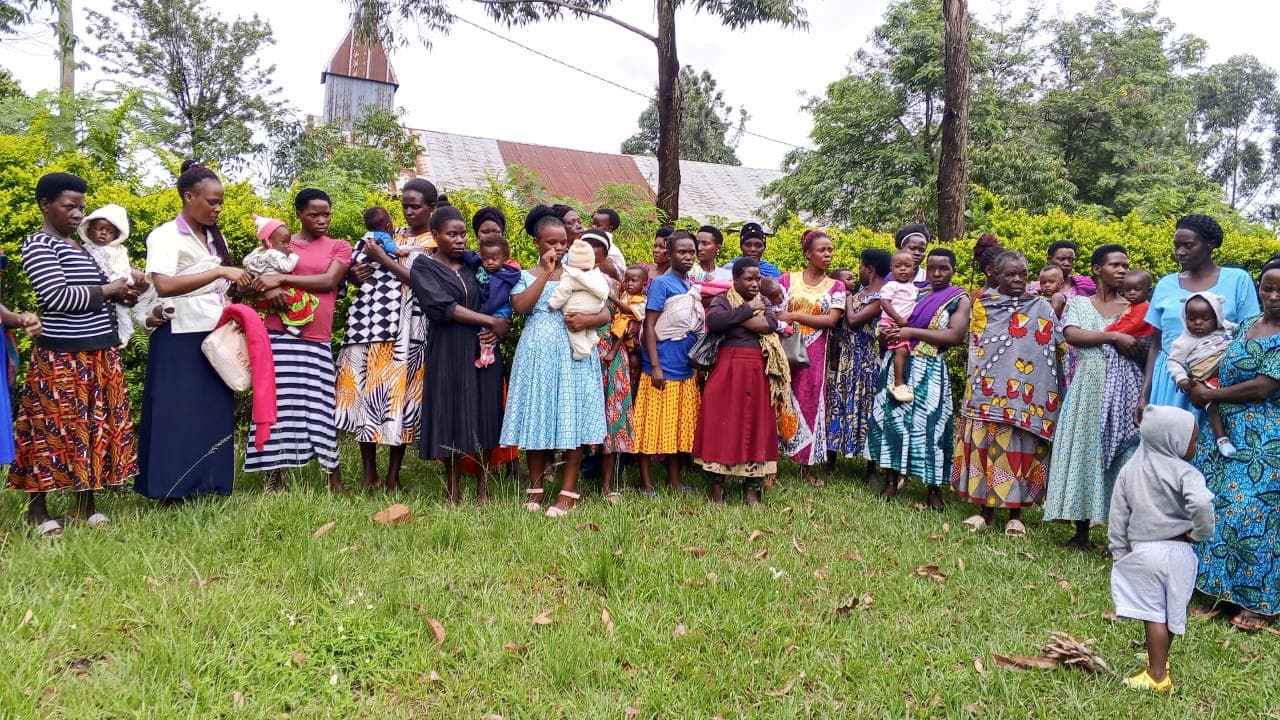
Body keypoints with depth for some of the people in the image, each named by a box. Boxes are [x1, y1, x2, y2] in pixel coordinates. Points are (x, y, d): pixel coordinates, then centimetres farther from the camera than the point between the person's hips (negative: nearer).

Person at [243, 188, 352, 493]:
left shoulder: (339, 247, 11)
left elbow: (329, 281, -5)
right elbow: (256, 281, 11)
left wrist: (281, 278, -12)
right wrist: (269, 289, -12)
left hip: (318, 342, 0)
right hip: (279, 336, 0)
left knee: (322, 408, -2)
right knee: (279, 406, -1)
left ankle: (335, 480, 10)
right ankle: (273, 482, 7)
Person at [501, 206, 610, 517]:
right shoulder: (526, 276, 8)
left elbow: (606, 314, 3)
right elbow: (520, 306, -13)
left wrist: (585, 320, -18)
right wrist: (545, 273, -10)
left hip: (573, 354, 0)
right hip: (536, 354, 1)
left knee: (572, 418, -3)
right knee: (536, 417, 3)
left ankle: (569, 492, 3)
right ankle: (535, 488, 16)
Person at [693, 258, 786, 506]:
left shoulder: (763, 302, 16)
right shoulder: (722, 300, 4)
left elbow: (771, 324, -6)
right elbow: (713, 321, -19)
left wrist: (735, 318, -10)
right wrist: (747, 309, -11)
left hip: (757, 372, 4)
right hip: (727, 369, -3)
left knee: (756, 425, 3)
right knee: (721, 425, -2)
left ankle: (752, 488, 10)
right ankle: (716, 485, 8)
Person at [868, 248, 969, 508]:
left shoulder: (960, 299, 3)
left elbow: (954, 336, -11)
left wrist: (912, 332, -14)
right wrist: (889, 333, -4)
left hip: (929, 371, -4)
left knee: (929, 424, -4)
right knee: (890, 417, 1)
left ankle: (934, 489, 7)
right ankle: (891, 481, 10)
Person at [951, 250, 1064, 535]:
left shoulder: (1042, 307, 8)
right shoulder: (983, 305, 9)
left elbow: (1059, 347, 5)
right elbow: (978, 346, 6)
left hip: (1027, 395, 0)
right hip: (990, 392, 1)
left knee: (1021, 449, 2)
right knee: (985, 445, 2)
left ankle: (1016, 513, 13)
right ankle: (985, 509, 14)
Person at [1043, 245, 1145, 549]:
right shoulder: (1078, 303, 9)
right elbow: (1071, 334, -10)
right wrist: (1114, 336, -15)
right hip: (1087, 390, 0)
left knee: (1121, 454, -2)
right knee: (1083, 452, 0)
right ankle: (1081, 532, 9)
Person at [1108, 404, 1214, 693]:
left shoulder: (1130, 469, 3)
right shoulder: (1184, 472, -11)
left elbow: (1118, 517, 5)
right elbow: (1202, 504, -31)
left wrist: (1119, 555, 11)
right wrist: (1200, 533, -12)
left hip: (1143, 550, 2)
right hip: (1178, 552, -1)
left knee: (1154, 613, 7)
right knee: (1171, 611, 16)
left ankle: (1157, 676, 9)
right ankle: (1159, 659, 33)